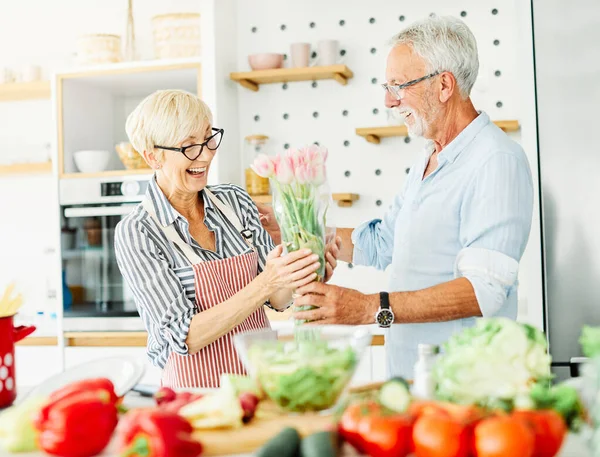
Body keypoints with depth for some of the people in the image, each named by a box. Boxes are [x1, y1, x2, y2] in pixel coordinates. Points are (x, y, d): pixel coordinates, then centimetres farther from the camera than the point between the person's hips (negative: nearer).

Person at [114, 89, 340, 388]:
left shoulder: (236, 201, 3)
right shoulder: (136, 233, -10)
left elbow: (278, 300, 5)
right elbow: (185, 336, -16)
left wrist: (299, 275, -16)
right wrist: (264, 284, -25)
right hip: (195, 392, -3)